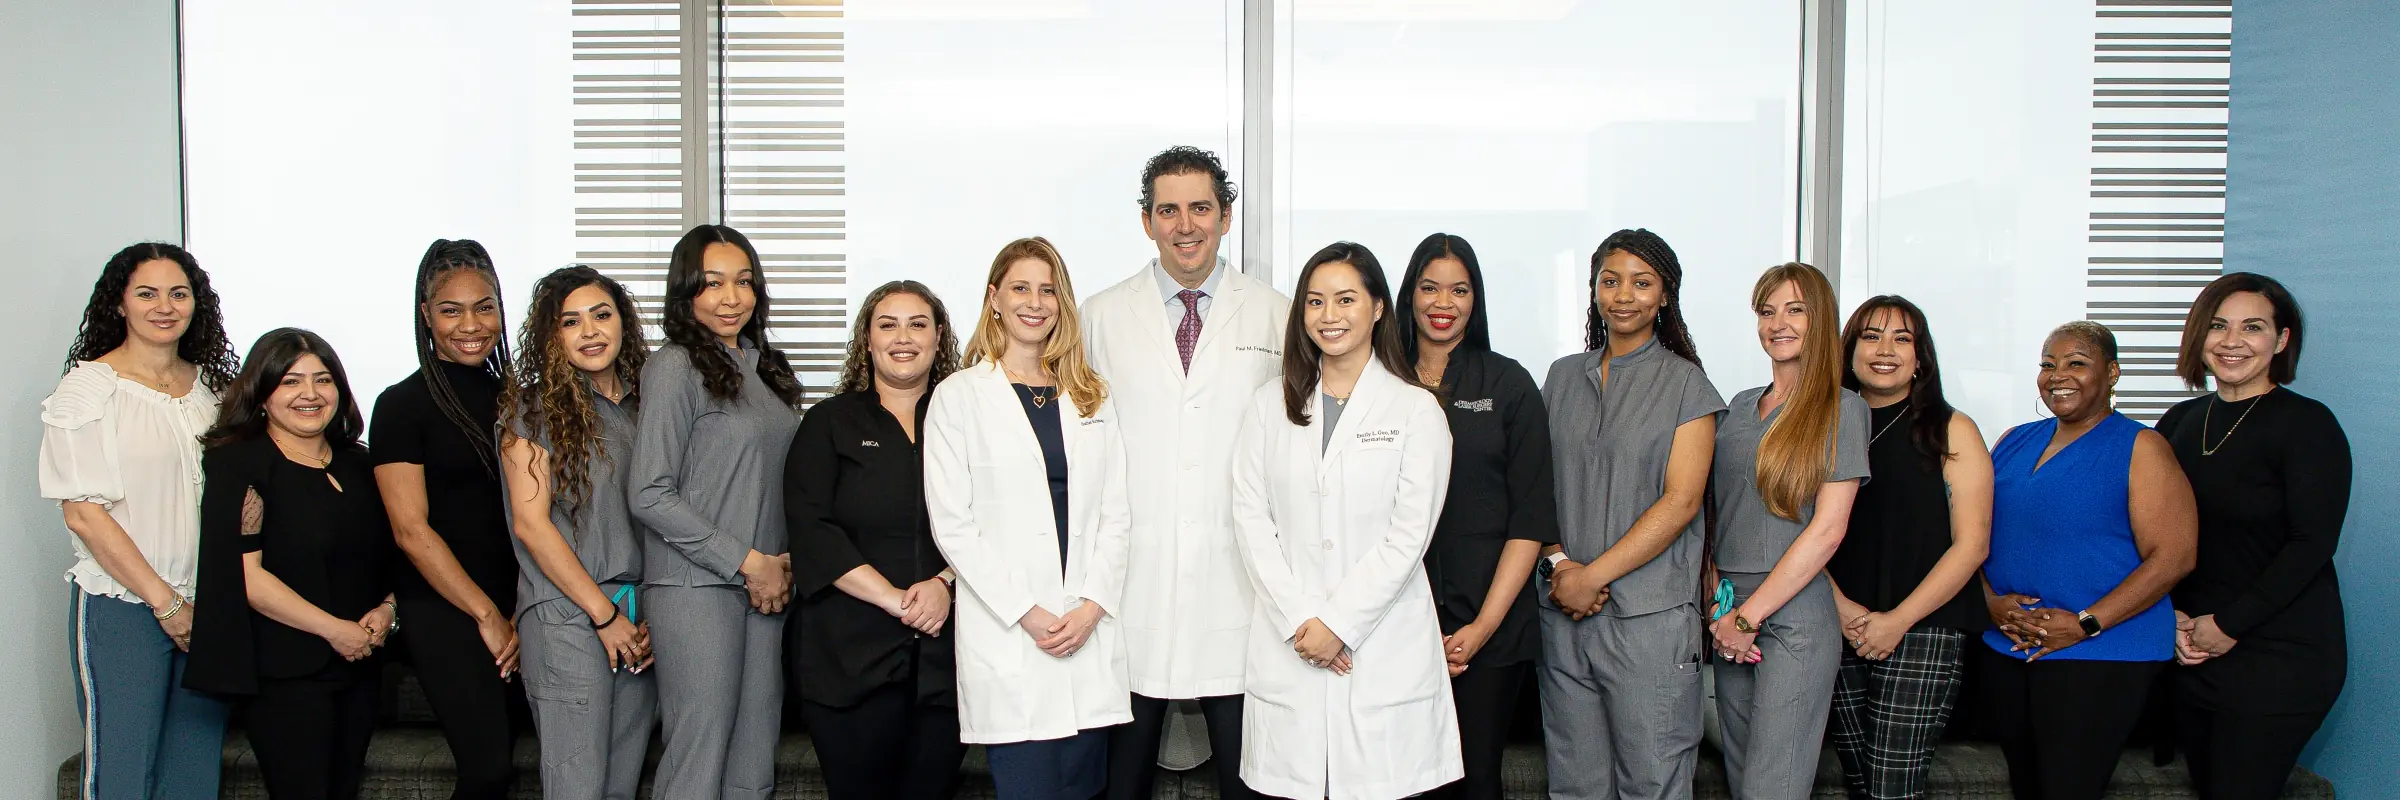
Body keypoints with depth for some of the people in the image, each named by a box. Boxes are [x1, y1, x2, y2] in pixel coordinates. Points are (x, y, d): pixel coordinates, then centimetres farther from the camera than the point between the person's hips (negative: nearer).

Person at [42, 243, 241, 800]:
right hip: (122, 606, -5)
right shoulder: (88, 387, -6)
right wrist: (164, 601, -12)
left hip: (206, 605, 5)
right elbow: (83, 513, -11)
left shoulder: (210, 383, 10)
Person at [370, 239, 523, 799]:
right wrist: (488, 616, -9)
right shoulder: (403, 405, -3)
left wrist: (522, 615, -3)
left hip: (513, 609, 5)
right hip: (442, 608, -5)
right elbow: (411, 530, -9)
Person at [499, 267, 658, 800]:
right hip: (567, 619, -5)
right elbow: (530, 522, -8)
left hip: (640, 623, 5)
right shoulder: (536, 406, -1)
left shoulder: (642, 405, 13)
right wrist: (604, 614, -9)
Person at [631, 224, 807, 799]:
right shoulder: (676, 367, -7)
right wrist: (748, 562, -11)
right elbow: (648, 495, -13)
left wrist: (785, 558, 5)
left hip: (764, 588, 7)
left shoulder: (763, 367, 14)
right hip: (696, 586, -7)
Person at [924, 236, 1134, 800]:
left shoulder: (1092, 398, 15)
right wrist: (1027, 613, -10)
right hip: (1006, 637, -3)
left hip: (1090, 633, 3)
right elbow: (952, 525, -4)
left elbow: (1115, 514, 9)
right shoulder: (958, 397, 3)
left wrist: (1091, 606, -5)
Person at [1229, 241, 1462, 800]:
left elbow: (1410, 534, -4)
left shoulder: (1416, 410, 2)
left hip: (1384, 645, -2)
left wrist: (1339, 622, -10)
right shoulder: (1271, 405, 10)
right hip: (1287, 647, 2)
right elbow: (1251, 518, 3)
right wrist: (1298, 619, -7)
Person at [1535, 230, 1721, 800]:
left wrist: (1594, 576, -12)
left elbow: (1680, 501, -8)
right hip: (1562, 611, 4)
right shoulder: (1563, 377, 13)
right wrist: (1556, 562, -7)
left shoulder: (1684, 383, 0)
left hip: (1650, 617, -4)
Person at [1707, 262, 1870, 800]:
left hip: (1795, 617, -6)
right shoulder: (1743, 406, 14)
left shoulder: (1841, 409, -4)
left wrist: (1748, 616, -12)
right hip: (1732, 615, 6)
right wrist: (1716, 604, -1)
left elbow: (1827, 529, -11)